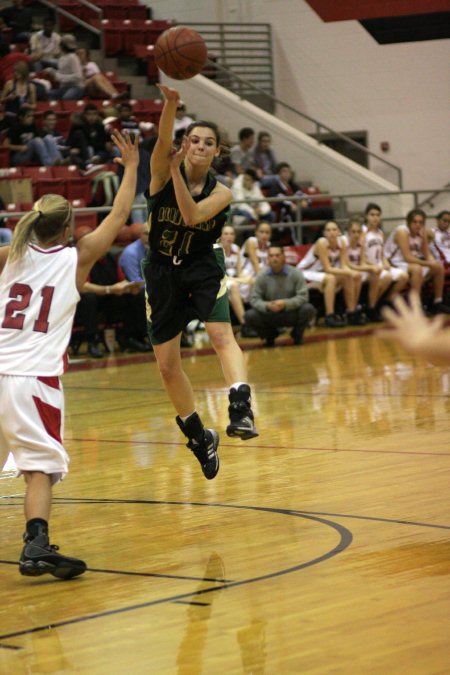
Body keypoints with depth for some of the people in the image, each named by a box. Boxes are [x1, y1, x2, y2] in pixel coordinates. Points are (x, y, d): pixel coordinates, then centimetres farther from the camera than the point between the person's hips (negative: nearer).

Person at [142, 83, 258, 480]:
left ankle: (241, 407, -44)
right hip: (162, 272, 2)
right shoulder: (163, 172, -6)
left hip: (203, 269, -2)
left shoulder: (221, 193, -6)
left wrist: (177, 174, -28)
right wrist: (170, 104, -45)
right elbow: (163, 140, -27)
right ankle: (199, 436, 25)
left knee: (221, 333, -30)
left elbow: (191, 216, -24)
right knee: (167, 364, 6)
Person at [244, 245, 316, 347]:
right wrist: (267, 306, -29)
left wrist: (286, 304, -29)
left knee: (308, 309, -30)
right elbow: (254, 299, -8)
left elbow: (303, 296, -13)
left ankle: (297, 334, 3)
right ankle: (270, 334, 8)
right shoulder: (262, 277, -5)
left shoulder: (295, 274, -8)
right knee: (249, 315, -24)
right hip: (270, 317, 1)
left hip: (291, 314, -1)